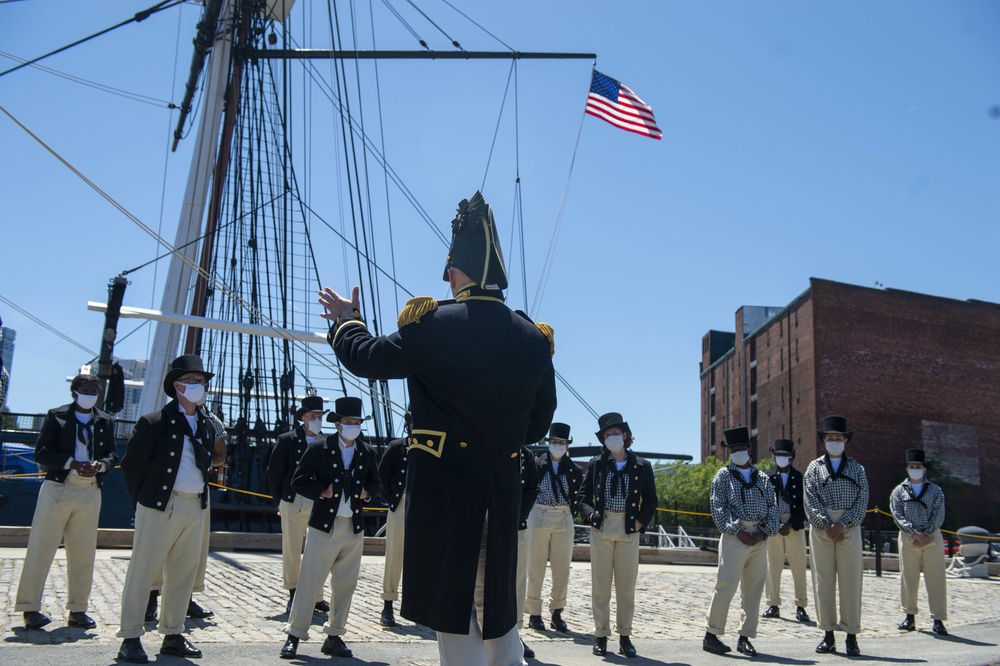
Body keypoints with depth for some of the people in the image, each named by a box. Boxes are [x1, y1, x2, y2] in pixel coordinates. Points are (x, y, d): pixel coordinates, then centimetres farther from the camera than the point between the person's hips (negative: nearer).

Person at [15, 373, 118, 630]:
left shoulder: (105, 422, 13)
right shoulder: (56, 416, 3)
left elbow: (113, 455, 11)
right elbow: (41, 452, -5)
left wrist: (100, 465, -11)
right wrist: (72, 463, -17)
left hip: (90, 491, 3)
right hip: (57, 487, -3)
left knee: (83, 552, 6)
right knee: (41, 547, -1)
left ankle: (78, 609, 14)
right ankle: (29, 607, 7)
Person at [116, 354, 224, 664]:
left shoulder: (207, 426, 12)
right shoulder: (154, 422, -6)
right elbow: (131, 464, -3)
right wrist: (143, 501, -1)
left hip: (195, 508, 6)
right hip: (161, 507, -6)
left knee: (184, 574, 11)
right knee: (142, 571, 0)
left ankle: (173, 635, 22)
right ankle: (130, 638, 9)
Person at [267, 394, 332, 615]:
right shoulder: (287, 440, 2)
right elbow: (273, 472, 4)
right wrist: (280, 501, 4)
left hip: (320, 506, 2)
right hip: (294, 504, -2)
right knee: (292, 551, 5)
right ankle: (293, 595, 15)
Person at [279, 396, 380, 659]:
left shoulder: (367, 453, 8)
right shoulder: (319, 449, -4)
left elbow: (374, 481, 20)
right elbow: (298, 481, -3)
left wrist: (367, 492, 0)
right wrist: (321, 491, -15)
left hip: (354, 528, 4)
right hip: (324, 526, -4)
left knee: (345, 585, 9)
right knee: (309, 582, -1)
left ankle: (334, 636, 21)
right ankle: (294, 635, 10)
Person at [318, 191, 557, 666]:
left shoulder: (433, 324, -13)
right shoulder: (534, 340, 3)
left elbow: (368, 359, -1)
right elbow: (538, 423, 10)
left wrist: (346, 320, 19)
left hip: (445, 486, -5)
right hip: (502, 489, 5)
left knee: (454, 609, 4)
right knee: (495, 604, 20)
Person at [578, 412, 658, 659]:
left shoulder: (642, 466, 4)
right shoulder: (596, 464, 6)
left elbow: (650, 500, 9)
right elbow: (584, 493, 9)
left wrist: (641, 521, -3)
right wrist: (589, 512, -8)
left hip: (629, 531, 0)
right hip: (601, 529, 0)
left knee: (627, 585, 5)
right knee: (600, 584, 3)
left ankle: (625, 636, 14)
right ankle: (601, 636, 10)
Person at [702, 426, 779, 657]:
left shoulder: (762, 478, 14)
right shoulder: (723, 476, 4)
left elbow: (772, 507, 10)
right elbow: (718, 508, -4)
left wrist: (764, 532, -4)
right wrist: (738, 532, -11)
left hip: (759, 539, 4)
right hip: (734, 536, -4)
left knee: (754, 590, 6)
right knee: (726, 586, -9)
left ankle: (745, 637, 15)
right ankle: (711, 635, 1)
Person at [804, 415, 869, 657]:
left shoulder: (856, 468, 10)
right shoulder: (814, 467, 9)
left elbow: (862, 501, 1)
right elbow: (810, 502, -1)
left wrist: (842, 525, -11)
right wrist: (827, 525, -12)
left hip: (849, 530, 0)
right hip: (821, 529, 0)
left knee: (851, 582, -1)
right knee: (823, 581, 2)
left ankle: (851, 636, 7)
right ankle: (828, 635, 9)